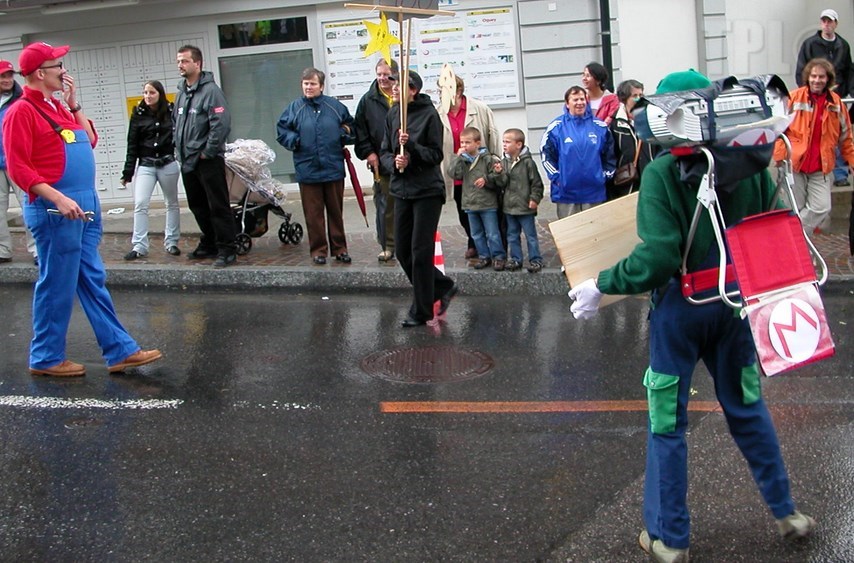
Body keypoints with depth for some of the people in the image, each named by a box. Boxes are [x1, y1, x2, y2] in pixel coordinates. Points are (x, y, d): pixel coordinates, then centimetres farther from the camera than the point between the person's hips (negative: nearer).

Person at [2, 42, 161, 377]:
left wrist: (74, 104, 11)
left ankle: (120, 351, 14)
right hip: (55, 210, -9)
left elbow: (89, 141, 20)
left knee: (93, 281, 10)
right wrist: (58, 199, -23)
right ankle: (46, 358, 11)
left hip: (84, 206, 9)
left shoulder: (57, 107, 16)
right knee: (57, 286, -1)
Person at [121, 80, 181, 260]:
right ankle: (139, 246, -3)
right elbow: (132, 144, 1)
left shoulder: (171, 112, -3)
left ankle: (171, 242, 22)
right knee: (140, 204, -7)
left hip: (168, 164, 0)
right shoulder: (138, 115, 0)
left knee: (172, 203, 10)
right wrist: (128, 171, -1)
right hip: (146, 166, 1)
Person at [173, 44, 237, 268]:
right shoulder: (181, 93, 14)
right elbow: (175, 123, 25)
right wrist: (179, 149, 13)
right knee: (198, 206, 17)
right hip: (187, 162, 9)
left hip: (208, 161, -9)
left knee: (218, 207, -5)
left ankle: (227, 250, -1)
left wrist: (207, 152, -18)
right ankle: (209, 244, 29)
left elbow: (222, 124, -22)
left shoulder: (210, 90, -13)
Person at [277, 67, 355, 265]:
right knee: (313, 214, 3)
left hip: (334, 169, 1)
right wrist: (294, 140, -6)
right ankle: (318, 249, 13)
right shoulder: (294, 108, 2)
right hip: (307, 170, -1)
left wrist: (345, 135, -2)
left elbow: (350, 126, 16)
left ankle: (339, 248, 19)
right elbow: (281, 130, 10)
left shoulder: (335, 106, 3)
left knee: (336, 211, 9)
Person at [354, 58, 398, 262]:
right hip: (381, 163, 1)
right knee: (384, 206, 3)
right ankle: (387, 246, 11)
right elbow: (360, 130, 7)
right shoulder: (368, 100, 5)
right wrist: (368, 152, -2)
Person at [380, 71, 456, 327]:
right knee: (403, 251, 8)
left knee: (421, 251, -5)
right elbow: (384, 152, 9)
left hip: (428, 191, -6)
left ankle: (421, 311, 5)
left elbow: (436, 154, -9)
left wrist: (411, 145, -23)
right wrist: (394, 162, -12)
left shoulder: (429, 114, -9)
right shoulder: (392, 115, 7)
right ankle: (443, 288, 28)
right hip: (402, 190, 6)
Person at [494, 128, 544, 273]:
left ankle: (535, 260, 12)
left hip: (525, 207, -6)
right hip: (509, 206, 6)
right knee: (512, 236, 14)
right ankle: (515, 259, 24)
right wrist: (500, 174, -14)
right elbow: (501, 184, 2)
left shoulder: (527, 162, -12)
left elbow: (536, 183, -9)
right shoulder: (504, 162, 4)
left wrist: (534, 199, -12)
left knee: (530, 236, 3)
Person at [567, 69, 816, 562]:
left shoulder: (662, 173, -18)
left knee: (668, 421, 8)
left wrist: (602, 287, -14)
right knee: (747, 406, 22)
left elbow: (658, 258, -24)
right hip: (735, 301, 5)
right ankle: (785, 512, 34)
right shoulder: (750, 163, -4)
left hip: (681, 307, -5)